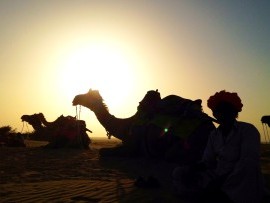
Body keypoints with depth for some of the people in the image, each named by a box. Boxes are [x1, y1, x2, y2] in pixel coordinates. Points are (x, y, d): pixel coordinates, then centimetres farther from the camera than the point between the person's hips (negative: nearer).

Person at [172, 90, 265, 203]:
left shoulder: (248, 130, -7)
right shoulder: (214, 134, 12)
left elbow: (248, 162, -21)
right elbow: (208, 161, 7)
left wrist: (222, 181, -30)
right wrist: (193, 168, -17)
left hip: (243, 185, -6)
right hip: (219, 179, 6)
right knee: (179, 173, -8)